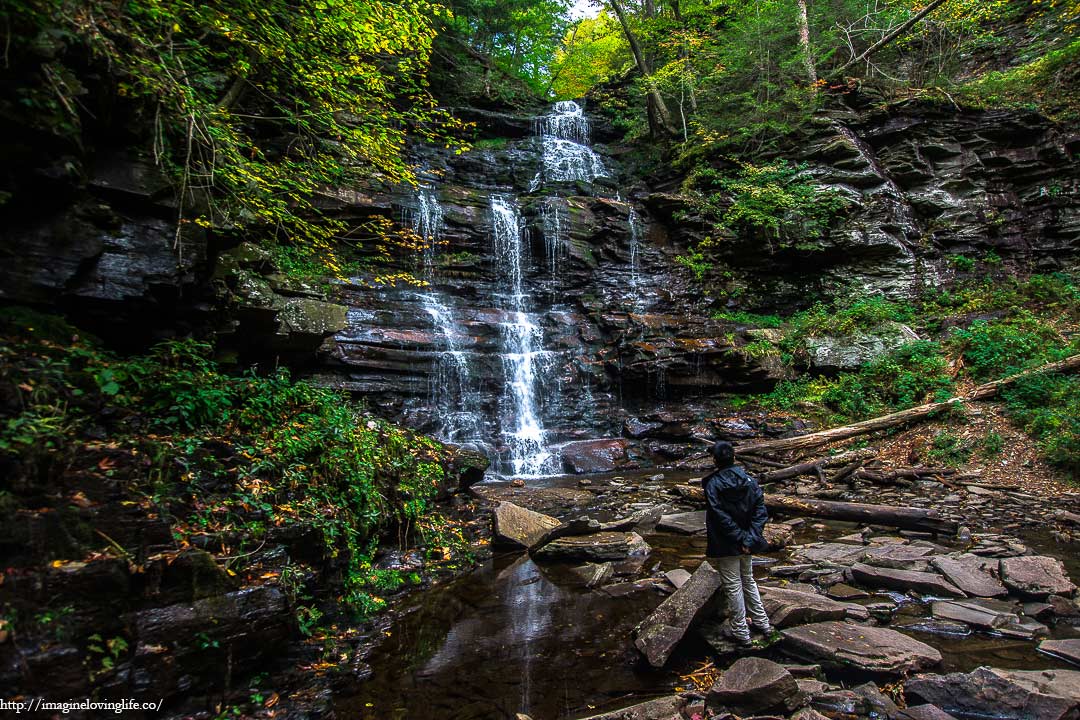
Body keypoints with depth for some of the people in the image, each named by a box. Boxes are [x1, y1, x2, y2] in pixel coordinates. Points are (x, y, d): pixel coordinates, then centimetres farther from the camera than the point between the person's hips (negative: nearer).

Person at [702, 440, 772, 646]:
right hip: (746, 543, 6)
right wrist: (750, 537, -10)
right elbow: (761, 509, -7)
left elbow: (721, 517, -22)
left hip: (726, 544, -5)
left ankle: (740, 632, 19)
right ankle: (762, 623, 33)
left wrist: (740, 538, -15)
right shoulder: (748, 479, -2)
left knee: (733, 586, 7)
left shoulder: (713, 484, -17)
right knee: (748, 580, 24)